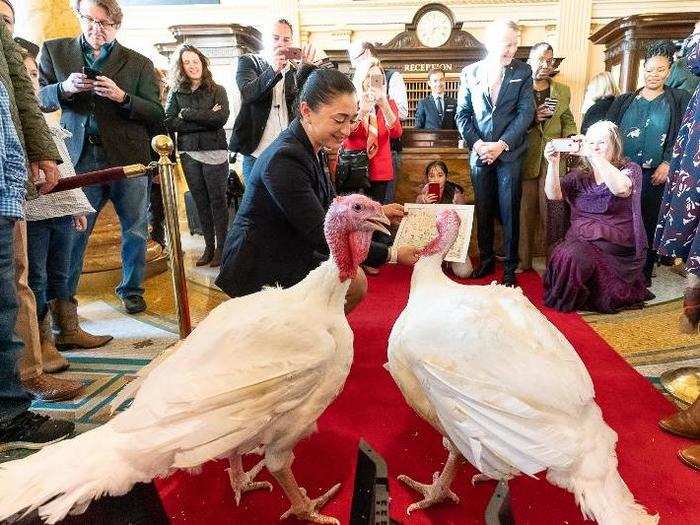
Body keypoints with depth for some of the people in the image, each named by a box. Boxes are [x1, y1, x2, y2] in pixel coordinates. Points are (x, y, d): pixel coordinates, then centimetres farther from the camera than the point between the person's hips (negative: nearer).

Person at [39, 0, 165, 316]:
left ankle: (131, 290, 24)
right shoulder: (54, 51, 11)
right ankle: (62, 300, 9)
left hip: (128, 158, 0)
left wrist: (121, 97, -15)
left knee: (135, 229, 7)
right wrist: (65, 88, -12)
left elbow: (157, 114, 1)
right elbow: (38, 98, 8)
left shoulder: (139, 63, 6)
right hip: (81, 158, 0)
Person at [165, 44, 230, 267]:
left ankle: (221, 248, 4)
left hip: (215, 152, -2)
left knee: (218, 200, -2)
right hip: (189, 154, 3)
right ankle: (209, 247, 15)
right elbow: (169, 122, -4)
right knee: (201, 202, 7)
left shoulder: (217, 90, 4)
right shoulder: (176, 93, 9)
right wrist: (205, 119, -9)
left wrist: (187, 113, -8)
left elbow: (221, 118, -12)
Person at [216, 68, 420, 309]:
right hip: (260, 268, -9)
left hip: (289, 252, 9)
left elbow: (330, 205, 14)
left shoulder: (313, 148, 1)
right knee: (354, 284, -10)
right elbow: (324, 237, -28)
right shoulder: (284, 160, -28)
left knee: (355, 282, 11)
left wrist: (376, 211, 7)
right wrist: (392, 254, -23)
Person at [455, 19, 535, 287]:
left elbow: (526, 112, -4)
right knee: (483, 211, 9)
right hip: (479, 153, 2)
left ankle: (510, 267, 10)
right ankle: (486, 261, 23)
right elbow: (462, 114, 5)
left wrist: (501, 144, -14)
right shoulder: (470, 72, 6)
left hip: (509, 153, -1)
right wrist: (476, 144, -9)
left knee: (509, 212, 0)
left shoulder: (523, 72, 3)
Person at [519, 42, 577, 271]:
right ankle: (523, 260, 11)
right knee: (525, 211, 1)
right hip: (525, 160, -2)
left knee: (550, 211, -3)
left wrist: (570, 137, 3)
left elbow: (568, 121, 22)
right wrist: (532, 119, -15)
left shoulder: (563, 91, 15)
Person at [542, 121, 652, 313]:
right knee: (566, 255, -29)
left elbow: (620, 188, -21)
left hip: (615, 245, -2)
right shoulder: (579, 175, 14)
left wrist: (594, 156, -27)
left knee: (576, 256, -28)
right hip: (580, 238, 2)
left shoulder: (630, 169, 4)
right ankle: (566, 298, -3)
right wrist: (553, 164, -18)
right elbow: (553, 195, -3)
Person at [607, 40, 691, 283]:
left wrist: (668, 164, -11)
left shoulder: (680, 100, 8)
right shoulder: (624, 101, 14)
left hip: (656, 176, -1)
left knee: (649, 226, 3)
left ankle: (643, 277, 13)